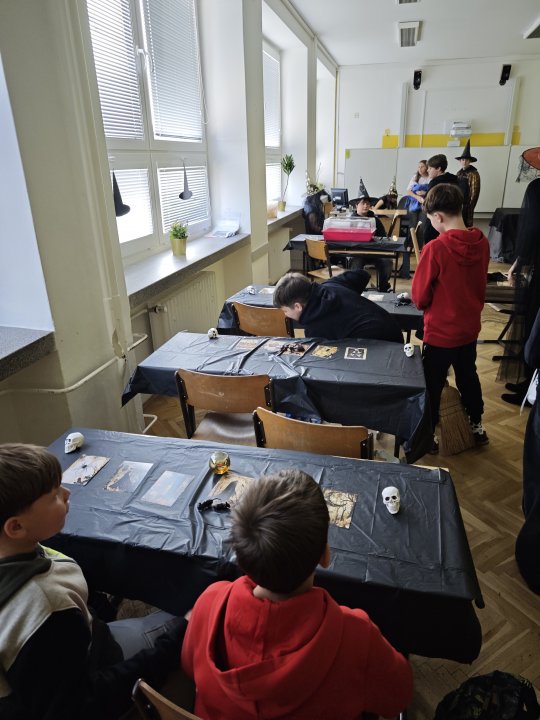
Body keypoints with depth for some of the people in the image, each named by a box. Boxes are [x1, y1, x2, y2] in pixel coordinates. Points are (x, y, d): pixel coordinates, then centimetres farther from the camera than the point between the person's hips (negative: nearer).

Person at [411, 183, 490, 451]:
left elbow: (419, 296, -15)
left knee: (432, 386, 10)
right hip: (469, 327, 6)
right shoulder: (482, 242, -5)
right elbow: (479, 285, 8)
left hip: (440, 331, -6)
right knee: (468, 376, 24)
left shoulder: (435, 248, -24)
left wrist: (425, 303, 5)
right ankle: (476, 426, 40)